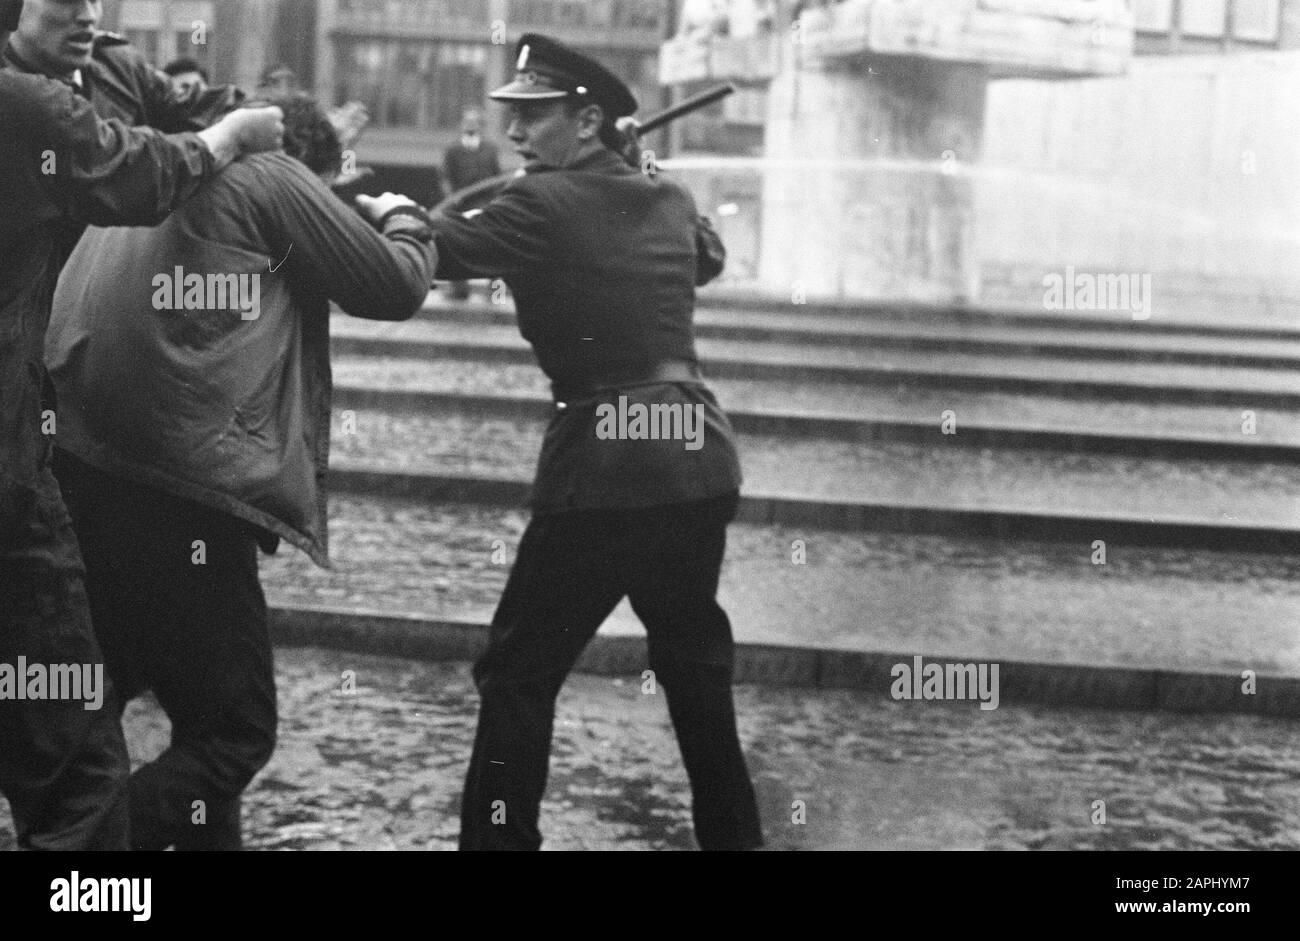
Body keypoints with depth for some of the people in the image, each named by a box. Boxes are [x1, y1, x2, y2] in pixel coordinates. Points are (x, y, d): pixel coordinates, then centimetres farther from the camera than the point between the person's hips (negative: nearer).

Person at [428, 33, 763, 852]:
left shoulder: (545, 205, -9)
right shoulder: (670, 199, 12)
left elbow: (440, 252, -12)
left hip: (604, 461, -7)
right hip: (699, 452, 7)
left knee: (520, 671, 1)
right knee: (694, 656, 22)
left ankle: (500, 837, -1)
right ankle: (733, 834, 30)